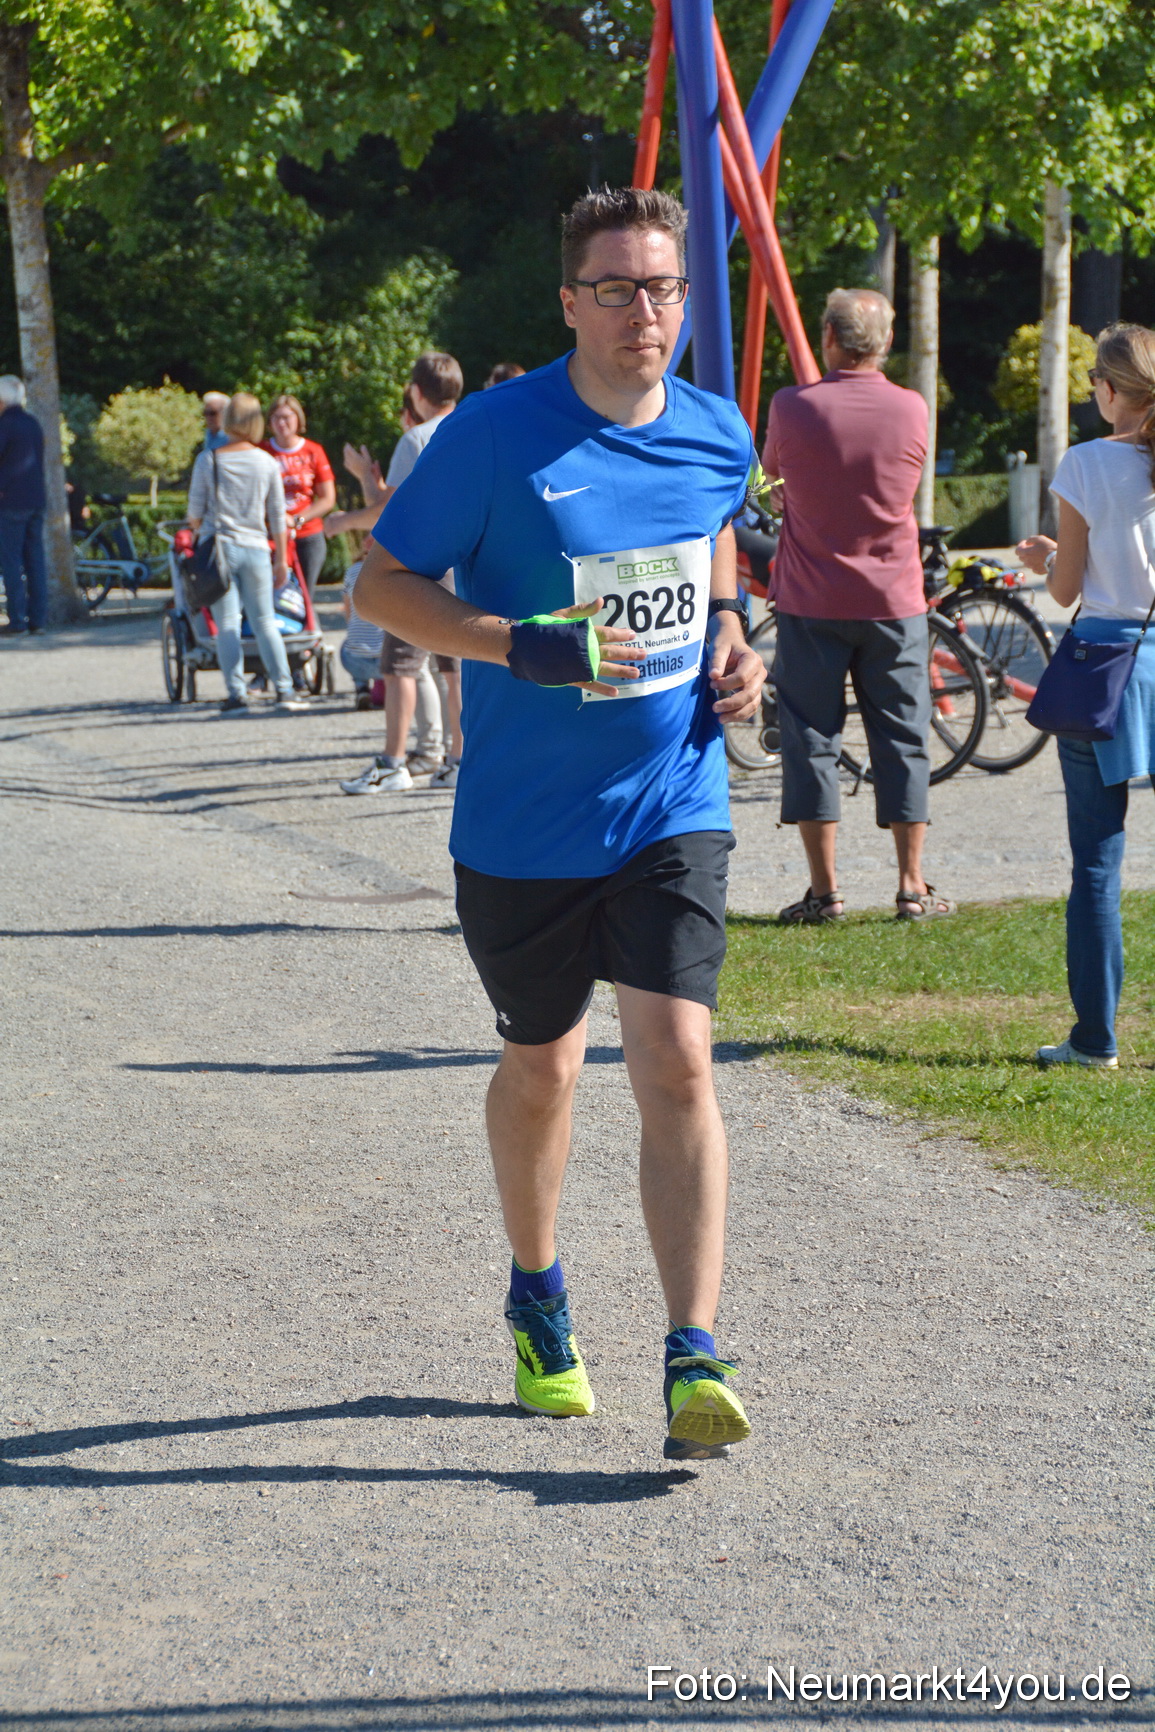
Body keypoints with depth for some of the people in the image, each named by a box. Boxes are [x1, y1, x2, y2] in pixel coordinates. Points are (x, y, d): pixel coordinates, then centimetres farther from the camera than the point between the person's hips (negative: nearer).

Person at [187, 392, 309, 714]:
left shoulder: (208, 460, -4)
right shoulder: (267, 462, 2)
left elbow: (195, 510, 2)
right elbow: (278, 516, 6)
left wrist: (197, 529, 25)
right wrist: (281, 560, 13)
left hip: (219, 546, -2)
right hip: (255, 548, 2)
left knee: (227, 624, 1)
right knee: (264, 622, 8)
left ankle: (236, 693, -3)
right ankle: (284, 689, 2)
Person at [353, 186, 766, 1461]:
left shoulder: (718, 436, 2)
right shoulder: (496, 434, -12)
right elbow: (381, 584, -7)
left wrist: (727, 631, 3)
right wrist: (523, 647, -22)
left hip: (673, 809, 2)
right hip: (524, 821, -1)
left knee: (676, 1065, -12)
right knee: (542, 1068, 15)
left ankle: (693, 1363, -11)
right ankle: (537, 1299, 41)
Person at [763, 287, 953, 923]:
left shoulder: (793, 407, -9)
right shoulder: (912, 410, -4)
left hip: (812, 603, -1)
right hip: (894, 603, 1)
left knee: (812, 738, 6)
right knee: (902, 740, 8)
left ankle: (824, 889, 4)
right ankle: (913, 887, 10)